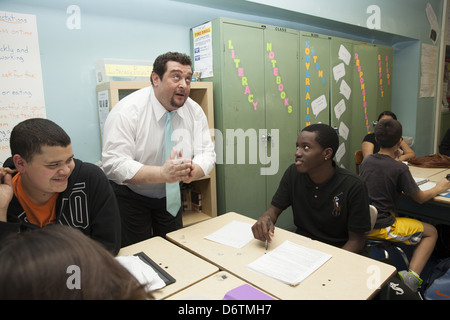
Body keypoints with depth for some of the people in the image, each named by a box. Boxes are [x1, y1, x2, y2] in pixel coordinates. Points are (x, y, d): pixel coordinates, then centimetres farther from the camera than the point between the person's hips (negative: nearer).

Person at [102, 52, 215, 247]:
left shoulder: (194, 111, -9)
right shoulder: (127, 111, -23)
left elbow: (207, 153, -11)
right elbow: (114, 164, -29)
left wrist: (193, 170, -34)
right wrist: (162, 173, -42)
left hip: (170, 194, 5)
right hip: (131, 196, -4)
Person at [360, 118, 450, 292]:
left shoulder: (366, 160, 3)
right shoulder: (399, 168, -14)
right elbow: (420, 198, -1)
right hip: (381, 227, -6)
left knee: (402, 218, 33)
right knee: (431, 232, 14)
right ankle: (412, 275, -5)